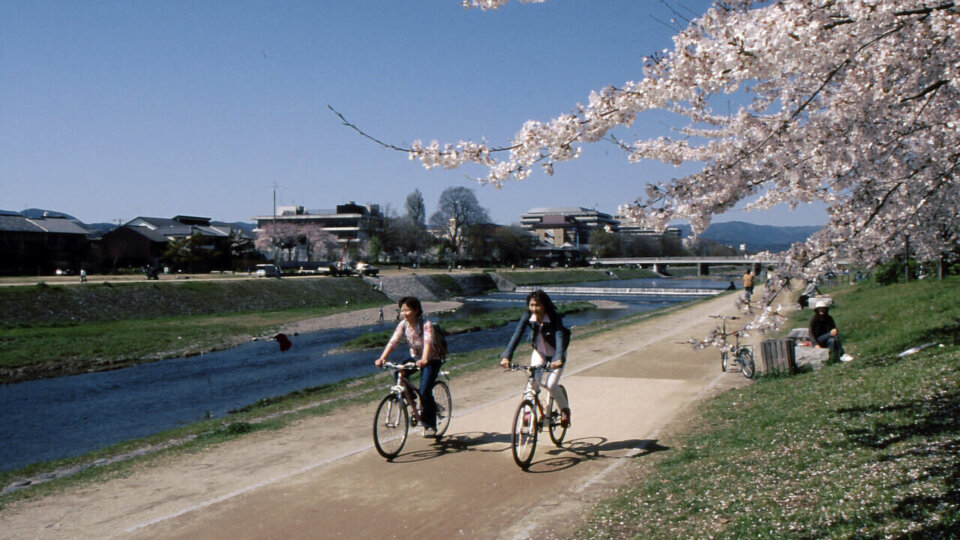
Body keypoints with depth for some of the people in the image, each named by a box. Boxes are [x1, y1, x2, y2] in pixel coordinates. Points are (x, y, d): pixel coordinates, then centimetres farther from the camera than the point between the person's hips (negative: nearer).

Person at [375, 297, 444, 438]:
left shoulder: (426, 325, -23)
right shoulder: (403, 324, -9)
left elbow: (428, 342, -38)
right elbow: (393, 341, -19)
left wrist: (424, 360, -55)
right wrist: (382, 358, -33)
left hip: (431, 360, -5)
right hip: (414, 357, 5)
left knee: (425, 392, -18)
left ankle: (430, 425, -1)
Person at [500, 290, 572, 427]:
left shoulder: (555, 318, -30)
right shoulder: (527, 317, -21)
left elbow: (560, 337, -42)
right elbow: (517, 335, -28)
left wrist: (559, 358, -59)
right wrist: (506, 356, -41)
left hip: (556, 353, -3)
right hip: (539, 352, 3)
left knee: (551, 385, -15)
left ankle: (565, 409, 12)